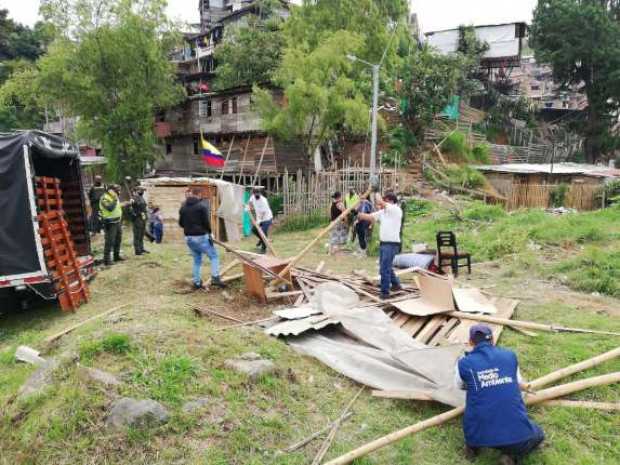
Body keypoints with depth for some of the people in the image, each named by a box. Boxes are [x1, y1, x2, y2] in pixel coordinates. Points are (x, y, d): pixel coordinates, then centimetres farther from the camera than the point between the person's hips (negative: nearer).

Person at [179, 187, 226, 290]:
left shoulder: (183, 206, 8)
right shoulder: (202, 205, -10)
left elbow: (181, 223, 13)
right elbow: (206, 222, -13)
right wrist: (209, 233, 2)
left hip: (188, 238, 6)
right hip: (201, 237, -6)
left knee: (197, 260, 18)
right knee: (214, 256, 6)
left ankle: (196, 282, 20)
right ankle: (215, 278, -6)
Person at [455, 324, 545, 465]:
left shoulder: (464, 364, 3)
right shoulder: (510, 355, 7)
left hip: (479, 435, 1)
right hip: (515, 432, 0)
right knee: (537, 435, 34)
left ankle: (473, 445, 18)